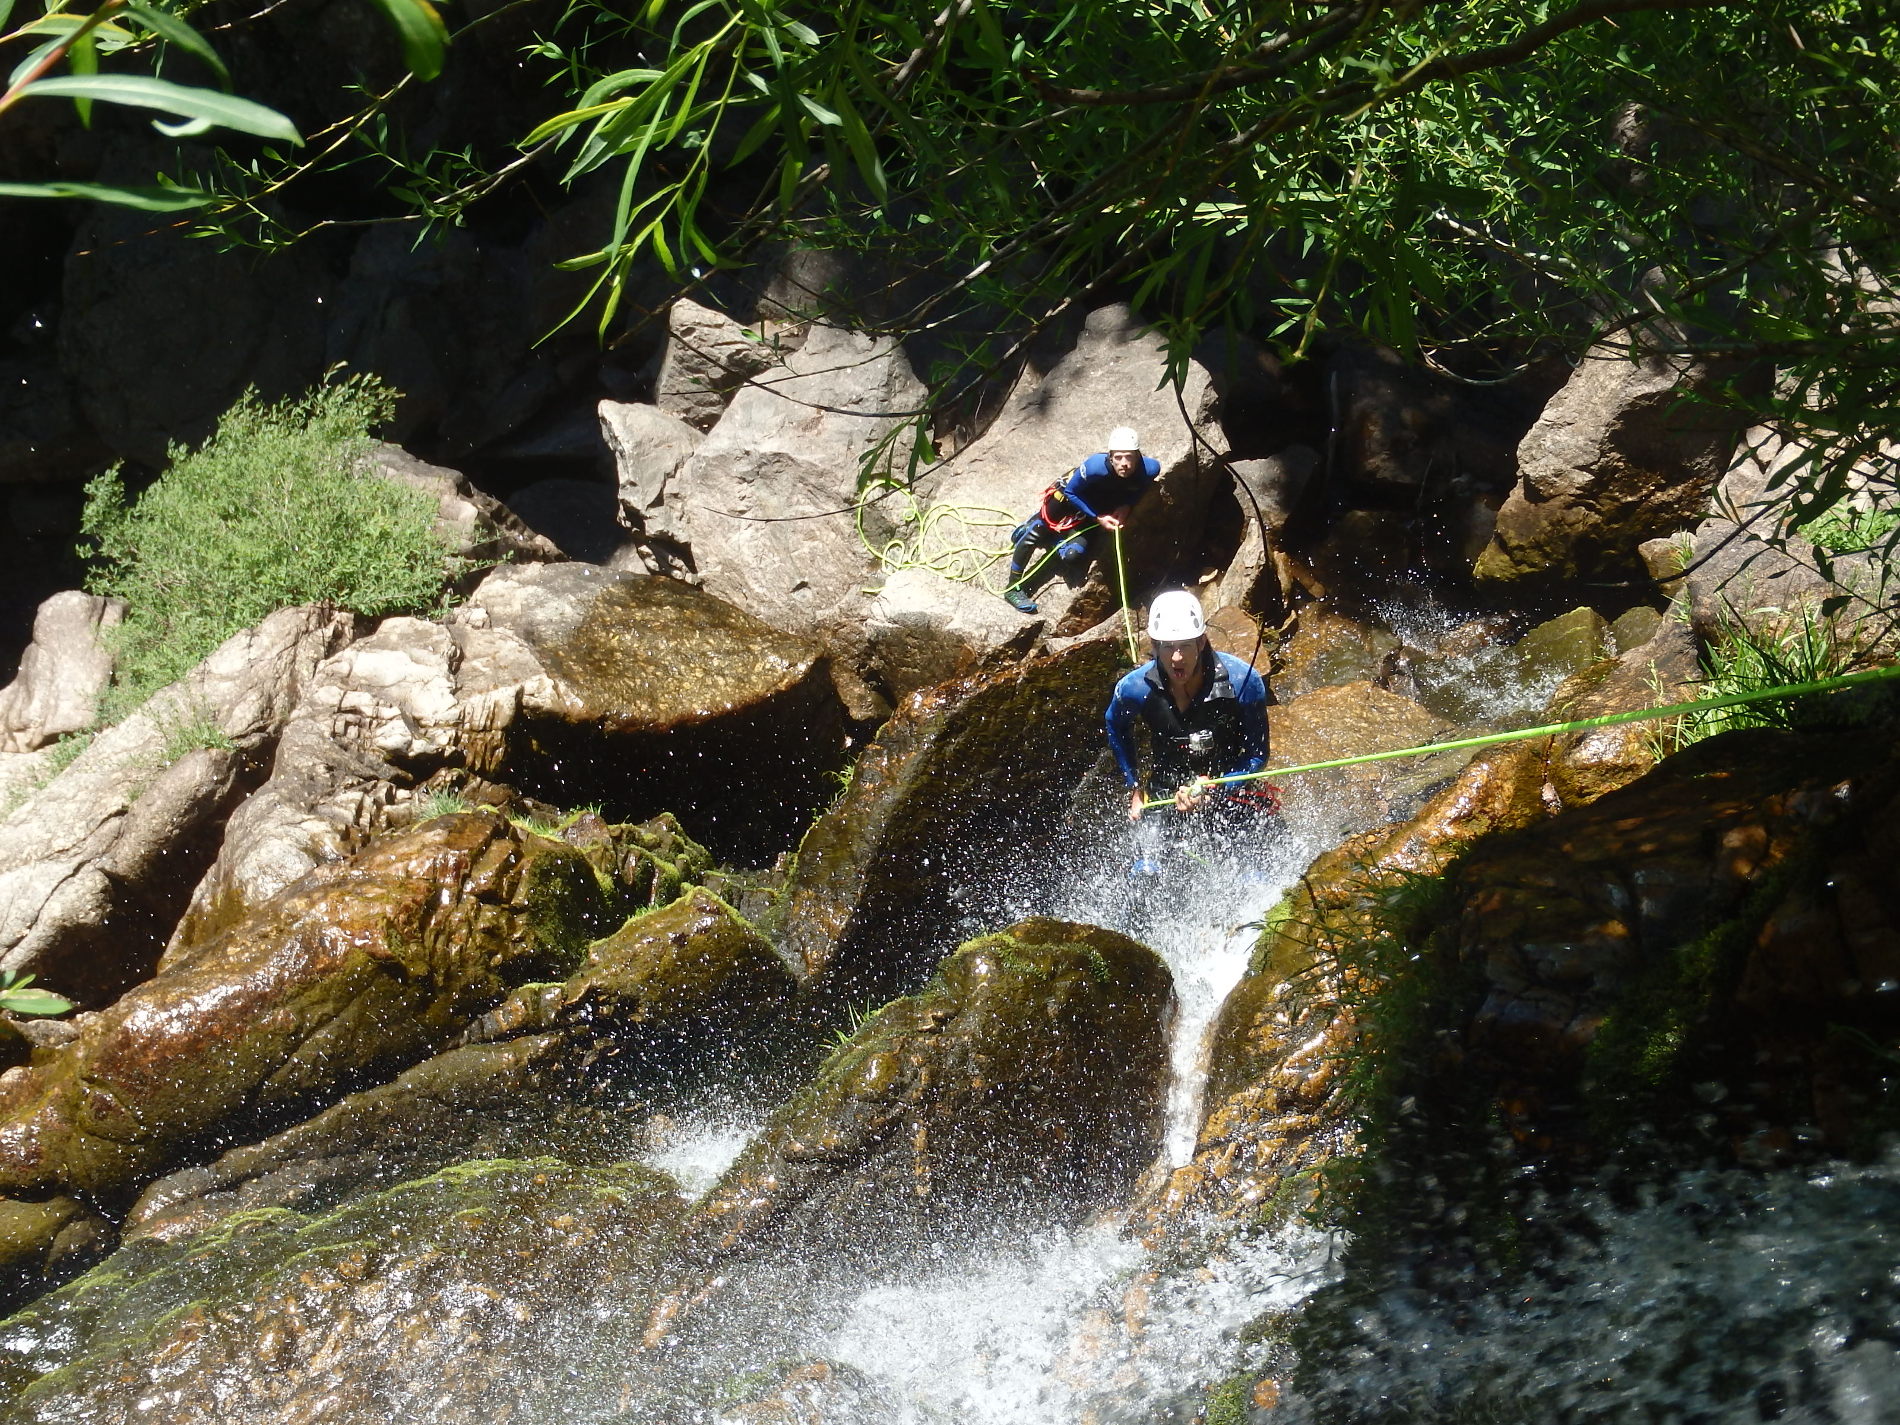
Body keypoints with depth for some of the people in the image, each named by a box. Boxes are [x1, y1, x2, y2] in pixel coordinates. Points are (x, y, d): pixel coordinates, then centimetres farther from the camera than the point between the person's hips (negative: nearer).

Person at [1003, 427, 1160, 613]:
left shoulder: (1149, 468, -32)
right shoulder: (1096, 466, -41)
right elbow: (1071, 492, -22)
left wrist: (1126, 506, -20)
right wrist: (1098, 518, -24)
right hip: (1069, 497, -3)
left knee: (1072, 555, -8)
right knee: (1034, 533, -7)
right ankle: (1013, 588, 13)